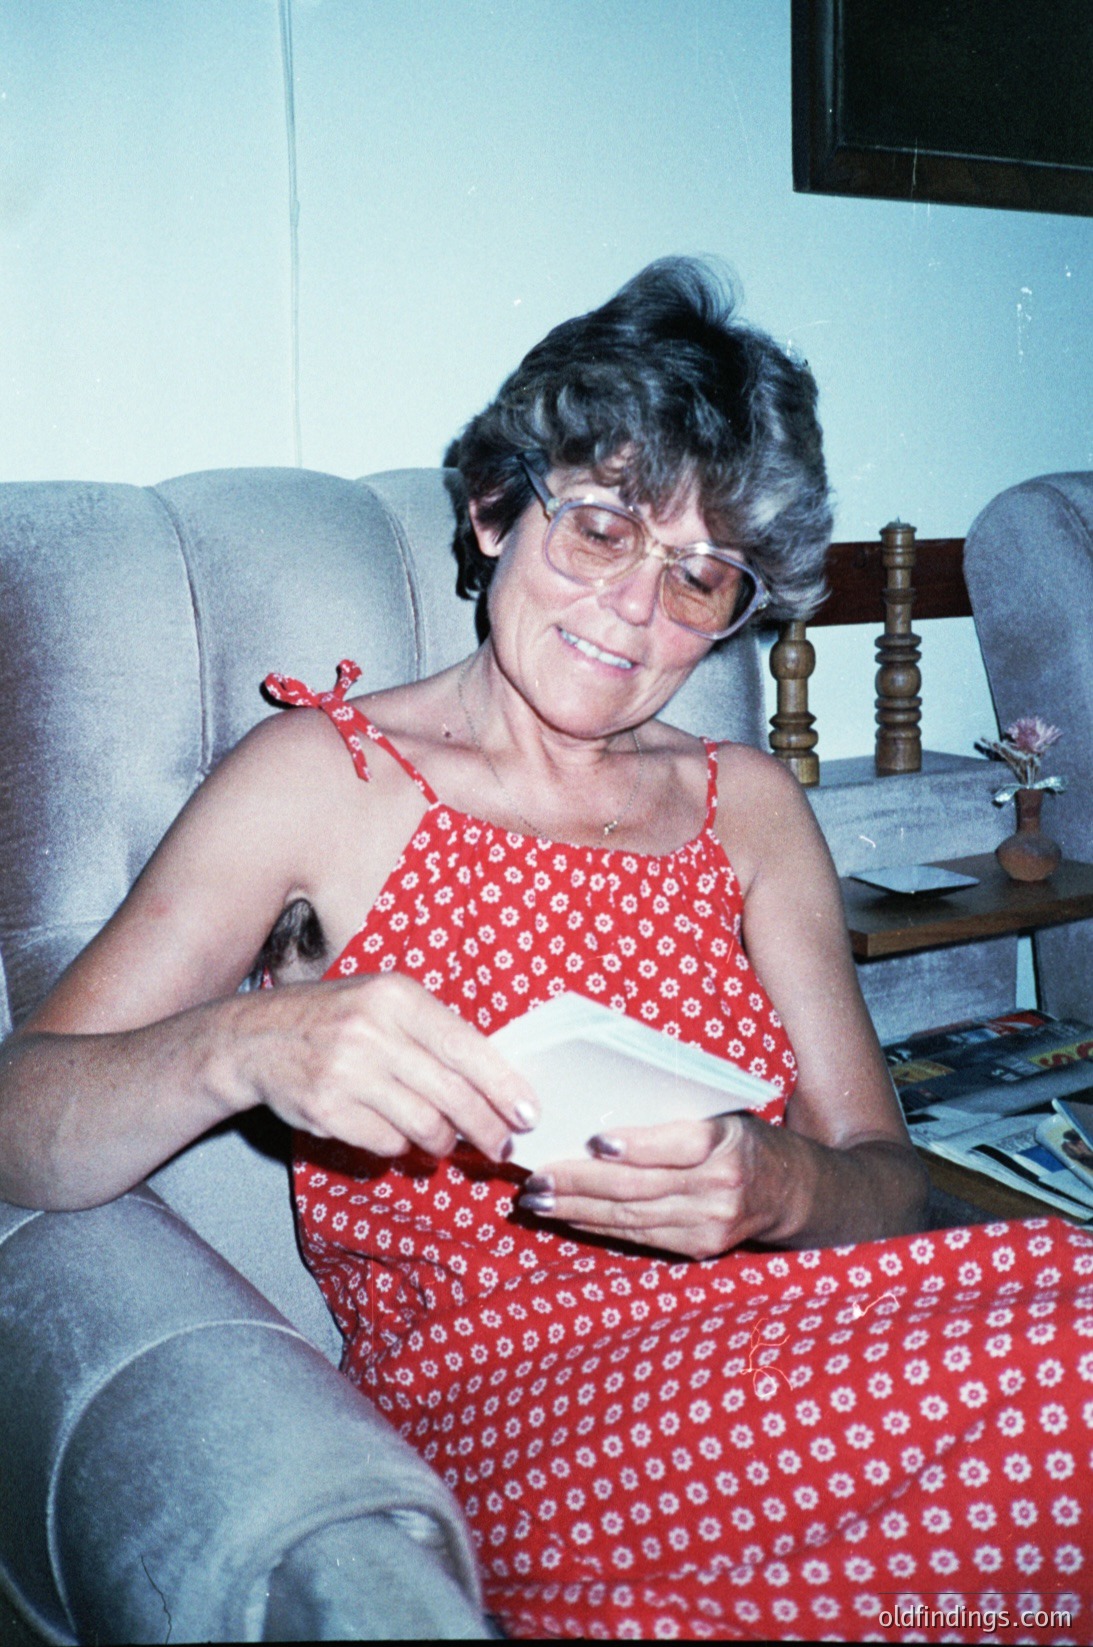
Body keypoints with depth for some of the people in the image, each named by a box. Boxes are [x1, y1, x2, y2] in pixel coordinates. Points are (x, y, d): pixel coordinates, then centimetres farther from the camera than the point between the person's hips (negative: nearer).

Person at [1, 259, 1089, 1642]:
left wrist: (778, 1186, -15)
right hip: (511, 1401, -5)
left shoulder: (750, 806, 15)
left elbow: (887, 1181, 9)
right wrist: (242, 1046, -26)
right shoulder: (322, 775, 3)